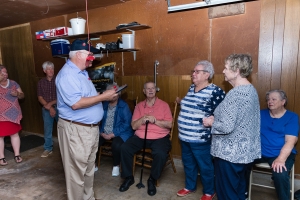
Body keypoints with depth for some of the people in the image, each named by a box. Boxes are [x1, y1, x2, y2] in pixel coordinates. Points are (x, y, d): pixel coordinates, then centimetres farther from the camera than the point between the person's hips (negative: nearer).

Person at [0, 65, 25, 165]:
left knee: (15, 134, 11)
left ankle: (17, 155, 22)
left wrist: (17, 94, -15)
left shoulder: (13, 83, 6)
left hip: (13, 114, 3)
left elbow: (22, 95, 8)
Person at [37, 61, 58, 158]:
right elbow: (40, 98, 3)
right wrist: (49, 107, -7)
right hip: (46, 109, 3)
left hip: (59, 107, -2)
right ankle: (48, 148, 22)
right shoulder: (41, 82, 5)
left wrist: (51, 103, -10)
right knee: (47, 130, 9)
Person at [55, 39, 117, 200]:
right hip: (75, 130, -10)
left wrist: (106, 95, 7)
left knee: (89, 168, 22)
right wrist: (103, 97, -22)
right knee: (77, 171, 5)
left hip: (91, 127, 10)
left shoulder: (82, 72, 14)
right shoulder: (67, 74, -18)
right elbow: (76, 103, -28)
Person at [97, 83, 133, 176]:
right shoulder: (104, 105, 8)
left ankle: (116, 166, -3)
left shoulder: (124, 106, -5)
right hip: (104, 133, 4)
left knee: (116, 145, -33)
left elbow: (127, 123, -13)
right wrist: (101, 133, -11)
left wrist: (113, 134, -16)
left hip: (120, 133, -4)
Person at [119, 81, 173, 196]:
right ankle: (128, 177, 3)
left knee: (161, 154, -31)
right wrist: (143, 119, -14)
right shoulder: (139, 106, 10)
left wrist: (155, 121, -16)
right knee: (124, 148, -19)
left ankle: (152, 180, -3)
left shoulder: (164, 105, 4)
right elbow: (133, 126, 4)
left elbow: (169, 124, -3)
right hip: (140, 136, 3)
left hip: (159, 137, -2)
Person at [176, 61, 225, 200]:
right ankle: (190, 186, 45)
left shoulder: (215, 91, -16)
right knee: (188, 163, 23)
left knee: (205, 167, 13)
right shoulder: (191, 88, 8)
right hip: (184, 136, 8)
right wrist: (181, 102, 10)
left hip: (200, 139, -7)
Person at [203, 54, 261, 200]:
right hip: (245, 150, 10)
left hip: (230, 152, -9)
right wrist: (216, 118, 6)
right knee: (239, 188, 24)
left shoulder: (235, 94, -24)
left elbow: (227, 127, -29)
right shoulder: (251, 90, 6)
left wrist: (211, 122, -10)